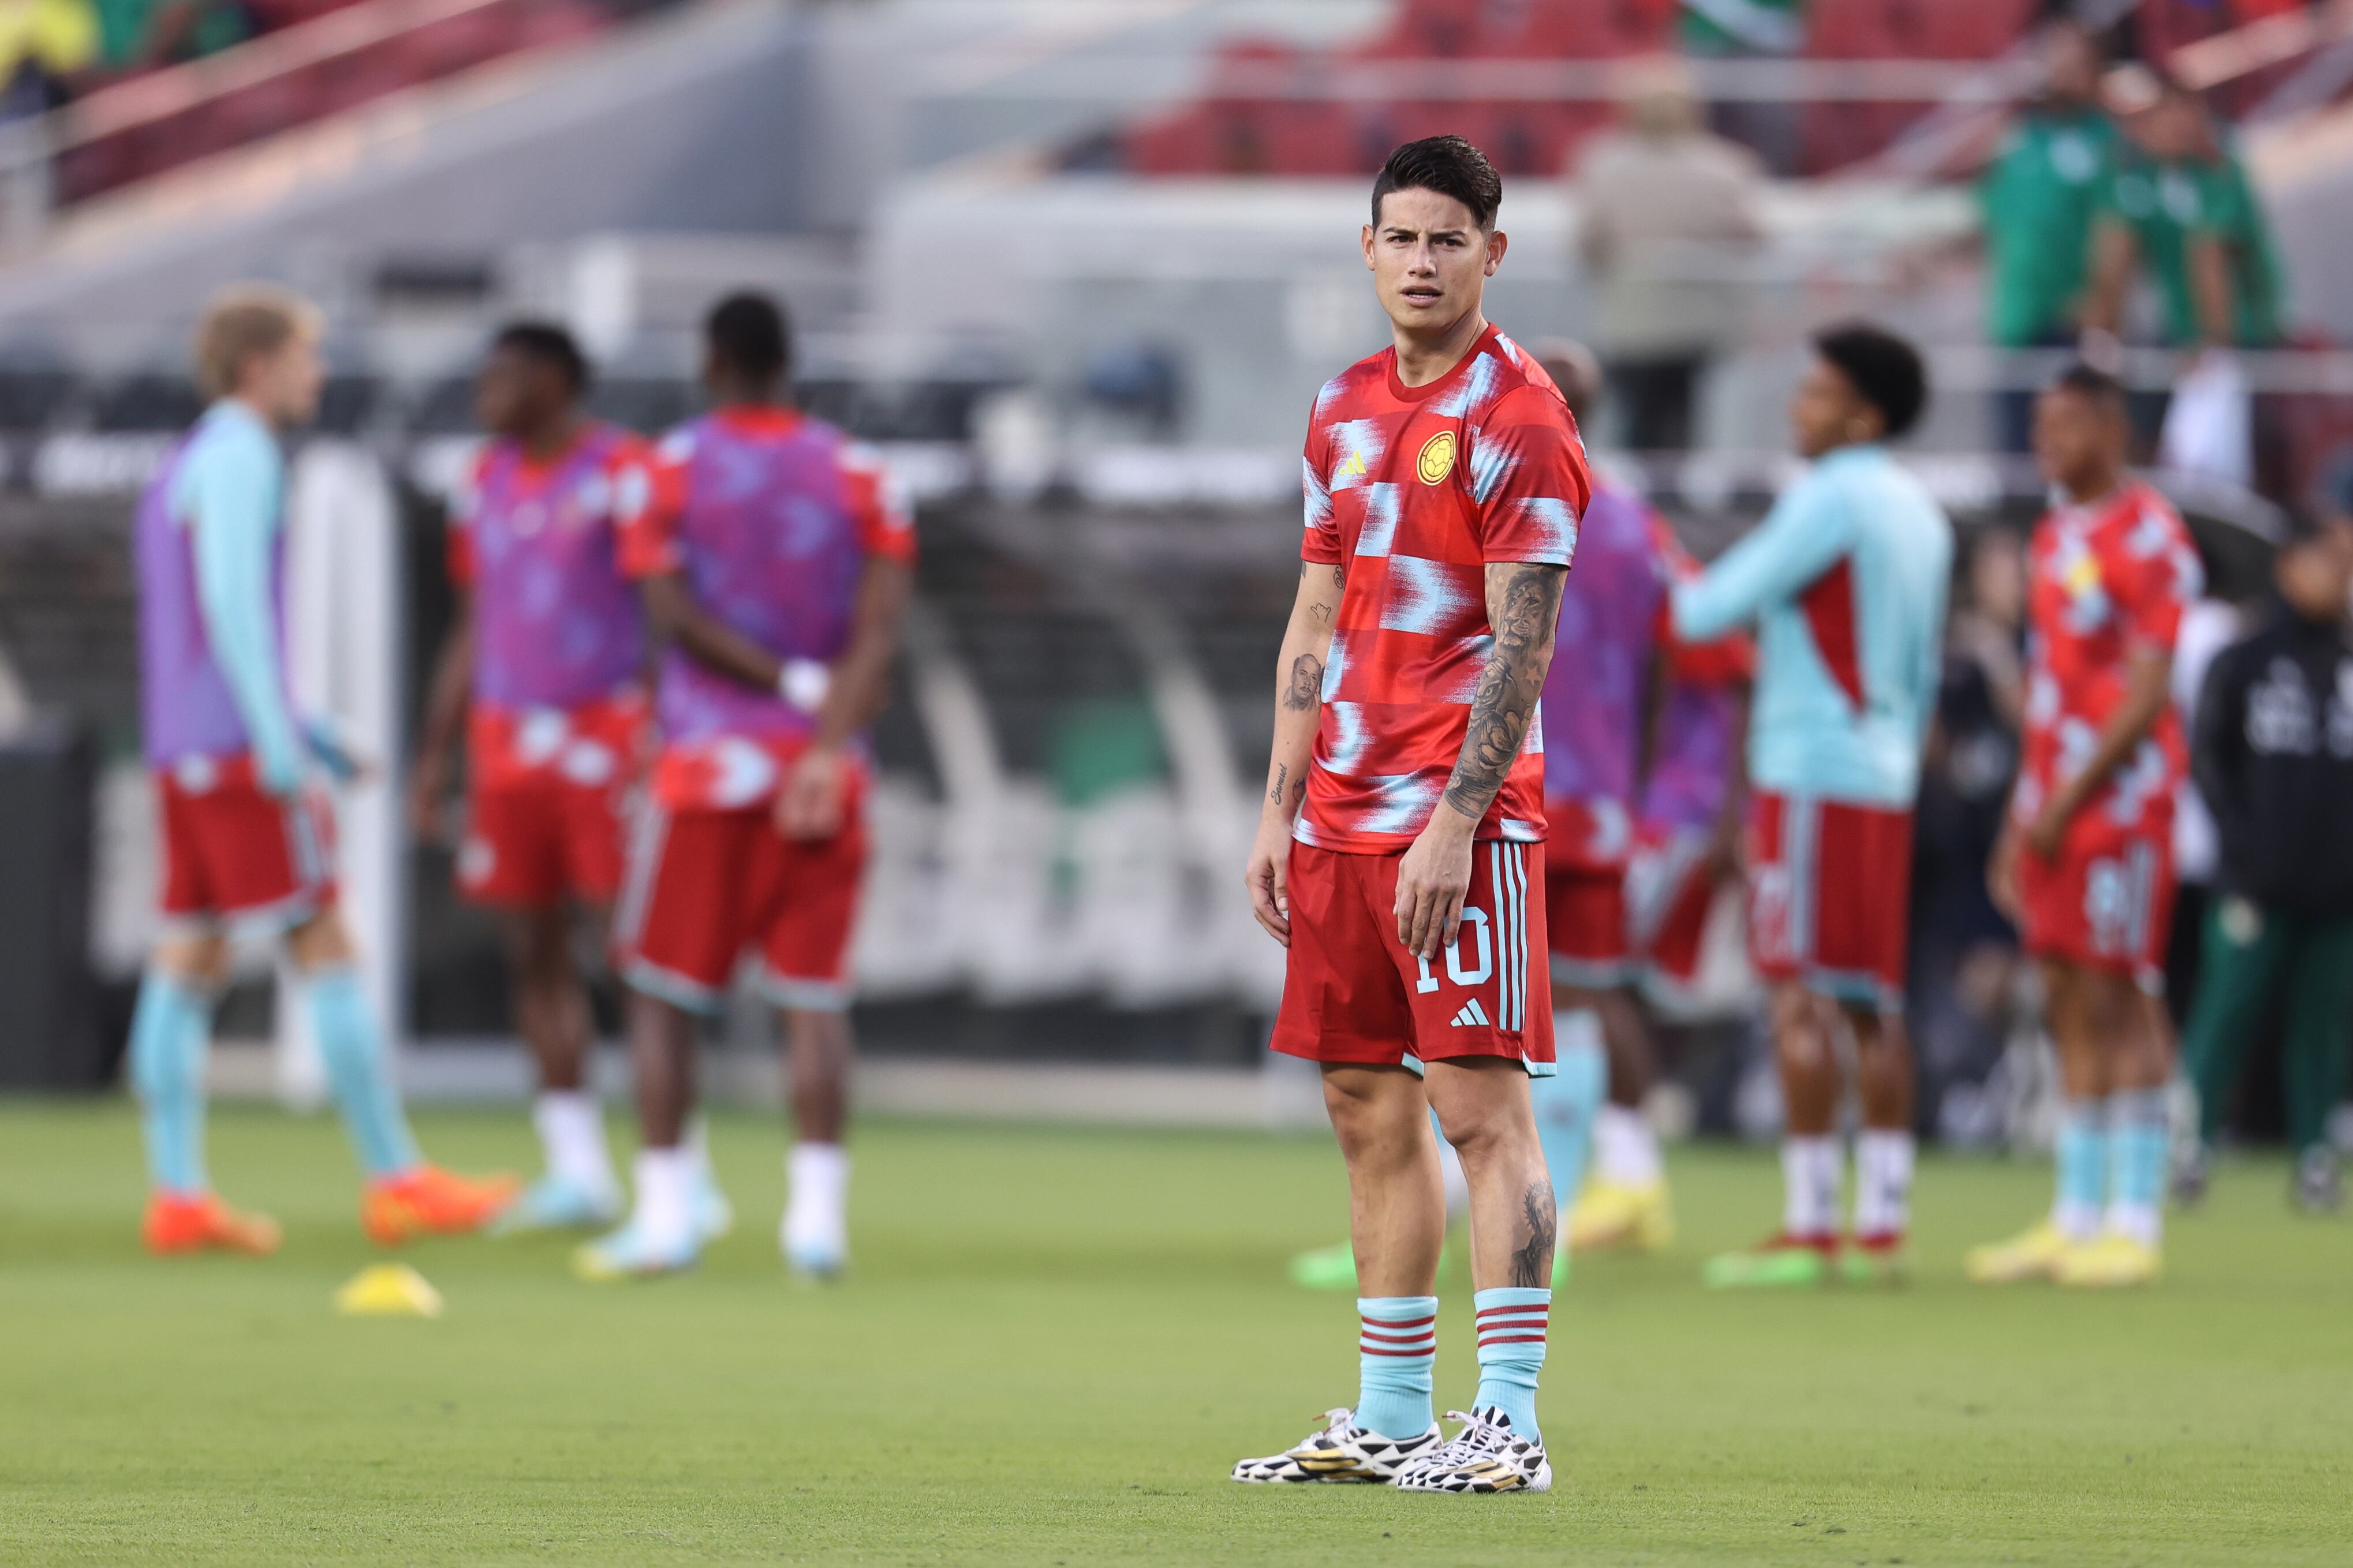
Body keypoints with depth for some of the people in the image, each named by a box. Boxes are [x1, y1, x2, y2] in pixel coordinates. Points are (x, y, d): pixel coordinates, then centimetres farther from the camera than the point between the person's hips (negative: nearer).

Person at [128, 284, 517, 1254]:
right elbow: (230, 601, -20)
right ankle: (397, 1181, -6)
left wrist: (303, 730, 25)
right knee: (328, 955, -7)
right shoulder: (238, 462, -10)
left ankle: (176, 1194, 0)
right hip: (243, 755, -9)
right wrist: (280, 740, -24)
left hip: (186, 758, 9)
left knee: (191, 965, 4)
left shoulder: (183, 473, 20)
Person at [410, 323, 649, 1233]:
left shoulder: (621, 474, -7)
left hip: (606, 739, -7)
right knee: (533, 952, 4)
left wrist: (664, 741, -18)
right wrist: (434, 757, 17)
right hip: (508, 743, 7)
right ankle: (577, 1174, 9)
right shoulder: (488, 483, 14)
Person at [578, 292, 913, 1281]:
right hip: (823, 768, 2)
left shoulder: (671, 470, -1)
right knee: (814, 996, 4)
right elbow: (880, 630, -5)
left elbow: (674, 613, -11)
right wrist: (829, 737, -12)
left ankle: (665, 1214, 1)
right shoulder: (856, 475, 6)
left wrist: (790, 682, -9)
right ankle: (818, 1217, -3)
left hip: (710, 758, -2)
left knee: (665, 992, 5)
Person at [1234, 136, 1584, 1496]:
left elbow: (1520, 644, -13)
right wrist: (1279, 811, 14)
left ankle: (1511, 1420, -11)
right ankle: (1391, 1419, 14)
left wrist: (1455, 822, -20)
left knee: (1483, 1105, -9)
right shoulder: (1347, 411, 15)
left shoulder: (1518, 419, -8)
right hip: (1341, 815, 8)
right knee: (1369, 1109, 9)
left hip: (1464, 819, -8)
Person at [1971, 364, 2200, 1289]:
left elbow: (2148, 691, -14)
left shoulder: (2148, 537, -10)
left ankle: (2134, 1224, -6)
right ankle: (2075, 1222, 10)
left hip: (2121, 794, -8)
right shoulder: (2055, 536, 17)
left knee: (2121, 1000, -8)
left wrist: (2070, 797, -16)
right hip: (2052, 804, 8)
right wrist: (2019, 820, 19)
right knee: (2067, 1005, 7)